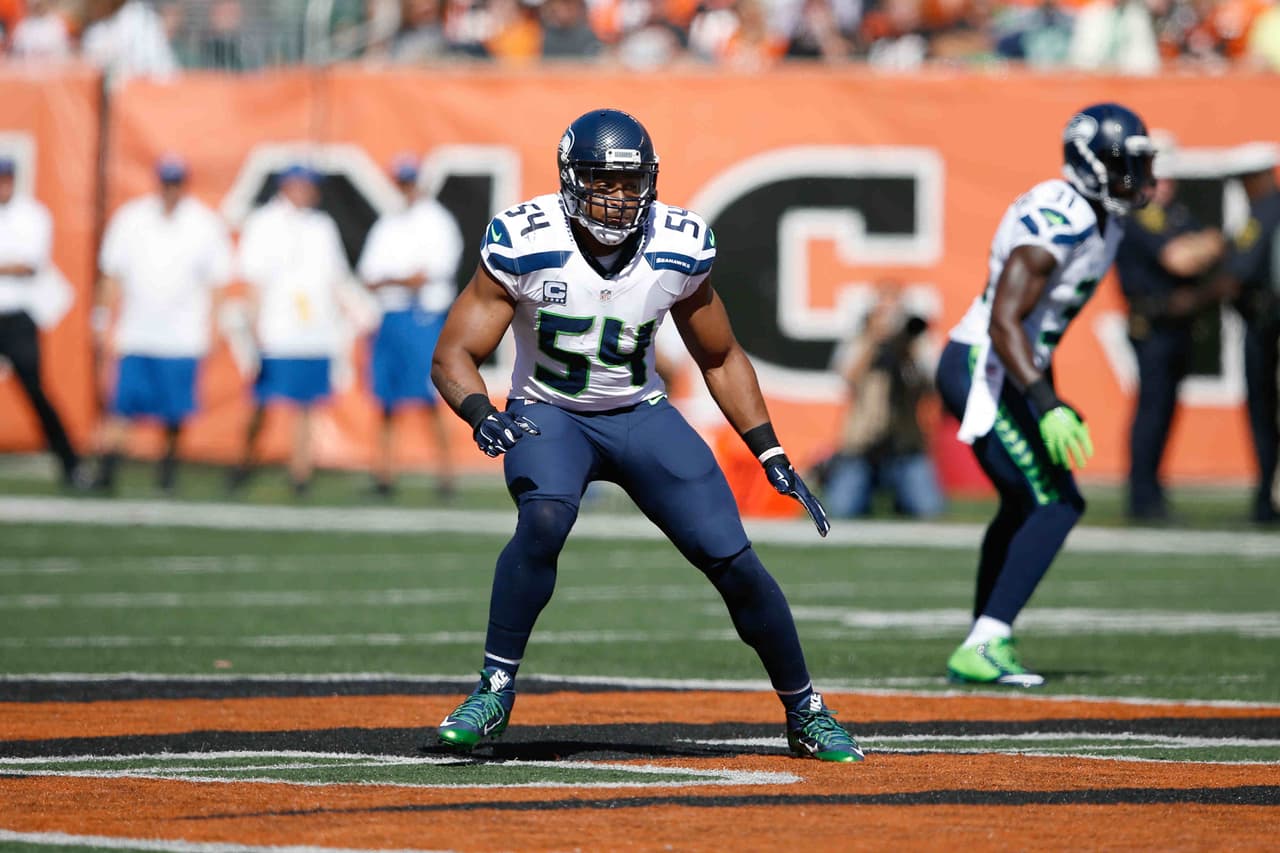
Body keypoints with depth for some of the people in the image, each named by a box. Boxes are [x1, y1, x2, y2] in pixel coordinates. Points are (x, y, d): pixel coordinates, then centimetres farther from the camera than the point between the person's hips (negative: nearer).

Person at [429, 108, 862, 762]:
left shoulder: (680, 249, -12)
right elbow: (454, 354, -17)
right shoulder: (524, 244, -20)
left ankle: (805, 713, 14)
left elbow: (720, 359, 4)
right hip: (548, 416, -2)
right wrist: (483, 415, -38)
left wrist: (771, 456, -1)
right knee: (545, 519, -34)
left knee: (734, 560, -7)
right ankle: (494, 691, -20)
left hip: (642, 415, 2)